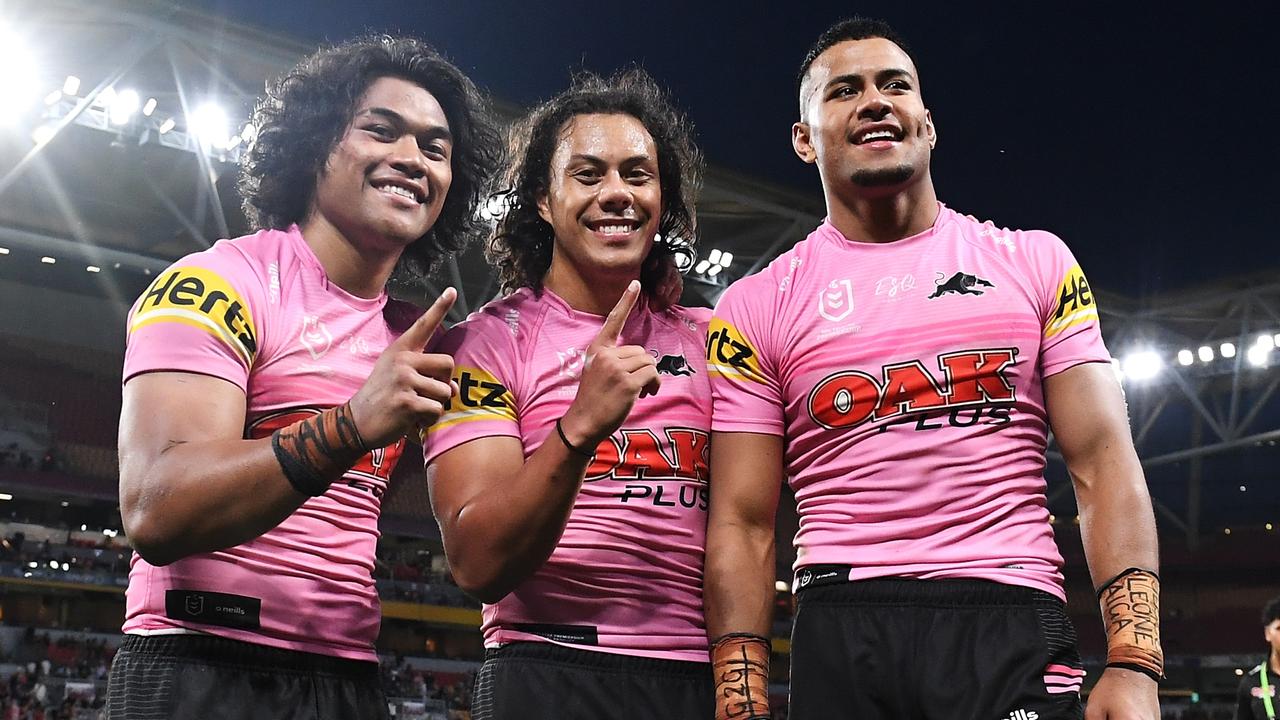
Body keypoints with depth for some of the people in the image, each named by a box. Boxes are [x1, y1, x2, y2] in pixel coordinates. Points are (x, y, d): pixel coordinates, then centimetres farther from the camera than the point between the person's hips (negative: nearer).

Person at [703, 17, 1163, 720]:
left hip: (1016, 625, 1)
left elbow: (1102, 459, 3)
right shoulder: (755, 307, 5)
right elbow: (743, 522, 2)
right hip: (840, 634, 0)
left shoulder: (1035, 262, 9)